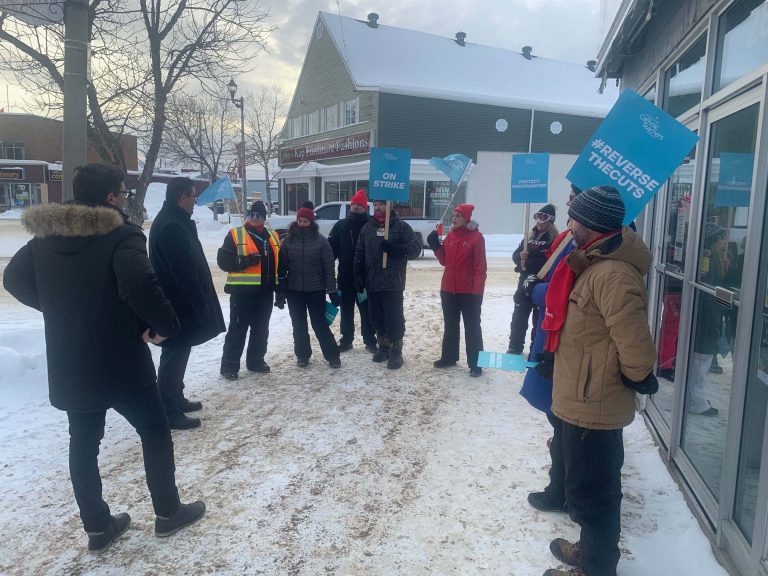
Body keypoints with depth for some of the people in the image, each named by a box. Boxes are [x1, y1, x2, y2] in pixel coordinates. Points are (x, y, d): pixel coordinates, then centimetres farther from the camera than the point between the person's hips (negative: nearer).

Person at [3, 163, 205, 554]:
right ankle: (168, 513, 24)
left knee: (83, 444, 17)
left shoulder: (46, 235, 5)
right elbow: (139, 284, -34)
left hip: (69, 364, 6)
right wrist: (165, 324, -19)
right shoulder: (121, 235, -17)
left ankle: (98, 527, 28)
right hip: (120, 362, -6)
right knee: (154, 432, 12)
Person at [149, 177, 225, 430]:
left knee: (177, 354, 19)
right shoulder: (172, 226, -21)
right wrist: (201, 305, -23)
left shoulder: (171, 221, 14)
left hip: (176, 302, 11)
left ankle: (176, 400, 31)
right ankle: (169, 412, 6)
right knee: (174, 356, -3)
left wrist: (200, 303, 19)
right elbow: (185, 272, -26)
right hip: (178, 304, -11)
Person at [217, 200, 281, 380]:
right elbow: (223, 260, -9)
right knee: (237, 329, -2)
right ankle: (229, 365, 7)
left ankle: (256, 360, 27)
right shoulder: (235, 235, -3)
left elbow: (280, 263, 18)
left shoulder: (273, 237, 13)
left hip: (265, 292, 5)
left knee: (261, 329, 13)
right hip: (242, 291, -5)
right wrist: (245, 261, -23)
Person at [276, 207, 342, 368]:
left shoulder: (320, 240, -5)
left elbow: (329, 267, -5)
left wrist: (332, 291, -7)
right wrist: (280, 292, -1)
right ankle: (302, 355, 25)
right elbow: (282, 267, 2)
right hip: (294, 290, 2)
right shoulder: (288, 240, 1)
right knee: (299, 325, 10)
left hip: (316, 290, -2)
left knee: (320, 324, 2)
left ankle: (332, 355, 12)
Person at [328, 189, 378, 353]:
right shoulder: (340, 225, 7)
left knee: (366, 310, 6)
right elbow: (331, 248, 5)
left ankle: (370, 340, 16)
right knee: (346, 310, 12)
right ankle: (346, 339, 23)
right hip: (345, 276, 3)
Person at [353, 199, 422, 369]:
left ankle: (396, 352, 9)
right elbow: (359, 254, 14)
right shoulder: (367, 228, 13)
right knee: (377, 318, 12)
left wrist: (393, 248, -22)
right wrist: (358, 278, 5)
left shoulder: (401, 226, 0)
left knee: (394, 318, -3)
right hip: (371, 283, 5)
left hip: (393, 284, -5)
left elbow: (415, 248, -8)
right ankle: (383, 347, 27)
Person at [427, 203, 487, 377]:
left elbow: (480, 267, -12)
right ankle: (449, 357, 29)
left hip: (468, 292, -6)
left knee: (472, 327, 2)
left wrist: (477, 291, -17)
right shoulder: (450, 235, 8)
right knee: (450, 325, 16)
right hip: (448, 289, 6)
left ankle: (475, 364, 7)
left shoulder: (476, 237, -10)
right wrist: (435, 246, -1)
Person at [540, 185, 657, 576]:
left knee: (589, 491, 6)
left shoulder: (613, 275, -26)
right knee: (589, 485, 25)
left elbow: (636, 347, -29)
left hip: (593, 404, -11)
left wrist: (637, 379, -10)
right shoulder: (596, 263, 9)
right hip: (587, 400, 11)